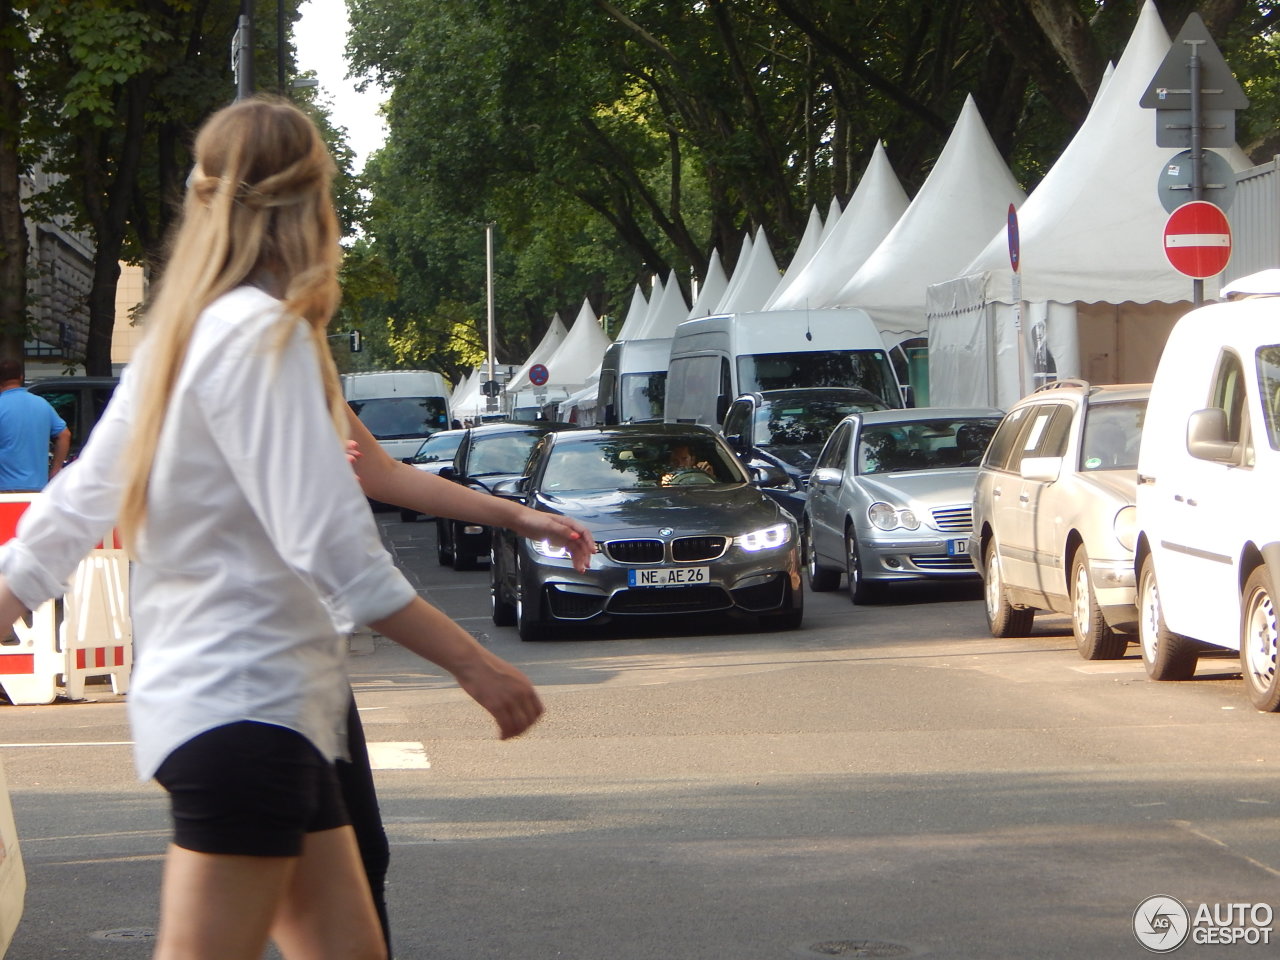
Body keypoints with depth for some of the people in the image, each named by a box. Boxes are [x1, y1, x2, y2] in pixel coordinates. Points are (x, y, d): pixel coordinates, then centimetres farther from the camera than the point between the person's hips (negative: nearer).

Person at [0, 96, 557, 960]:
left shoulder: (182, 333, 14)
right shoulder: (264, 334, -13)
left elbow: (73, 509, 17)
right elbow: (333, 548, -20)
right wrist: (475, 664, -16)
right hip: (246, 704, -10)